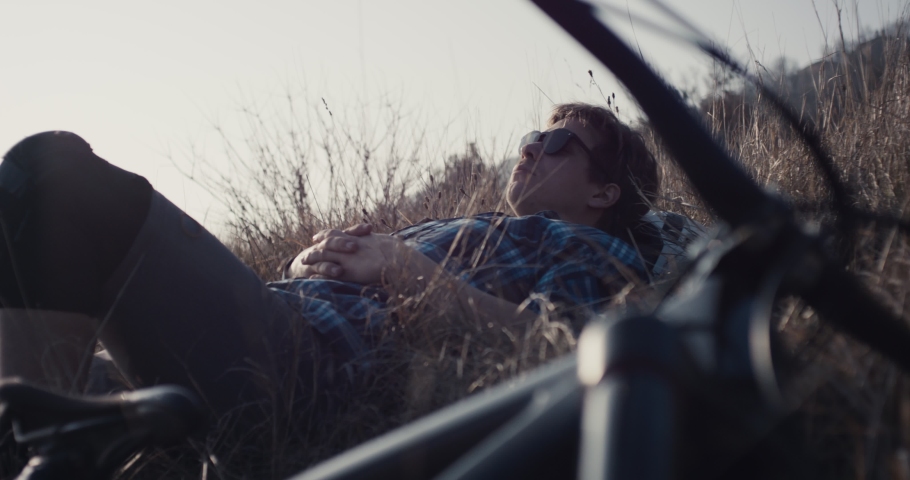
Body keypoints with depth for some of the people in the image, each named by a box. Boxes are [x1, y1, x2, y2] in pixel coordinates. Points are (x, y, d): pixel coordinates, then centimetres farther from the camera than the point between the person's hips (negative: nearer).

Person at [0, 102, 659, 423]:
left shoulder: (595, 249, 15)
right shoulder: (452, 227, 36)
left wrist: (407, 268, -4)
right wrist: (315, 260, 9)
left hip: (315, 358, -9)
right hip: (265, 315, 9)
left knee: (58, 170, -19)